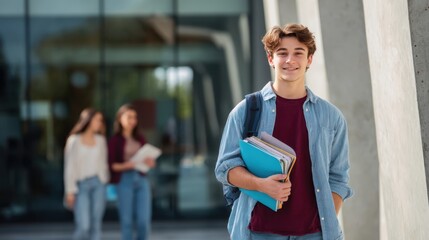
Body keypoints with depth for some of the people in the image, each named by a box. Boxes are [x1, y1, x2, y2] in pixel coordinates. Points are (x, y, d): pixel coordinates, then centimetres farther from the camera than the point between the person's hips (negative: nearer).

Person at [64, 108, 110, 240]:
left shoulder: (101, 140, 9)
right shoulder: (74, 141, -2)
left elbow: (104, 164, 13)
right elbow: (70, 166, -2)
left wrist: (104, 183, 7)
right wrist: (70, 191, -6)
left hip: (98, 184, 4)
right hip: (81, 184, -4)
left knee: (96, 225, 2)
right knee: (83, 226, -12)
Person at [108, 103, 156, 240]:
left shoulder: (140, 139, 15)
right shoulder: (115, 140, 1)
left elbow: (149, 160, 19)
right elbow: (111, 165, -4)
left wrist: (150, 162, -3)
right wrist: (127, 165, -20)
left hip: (141, 179, 4)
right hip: (125, 180, -4)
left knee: (144, 220, -3)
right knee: (126, 220, -2)